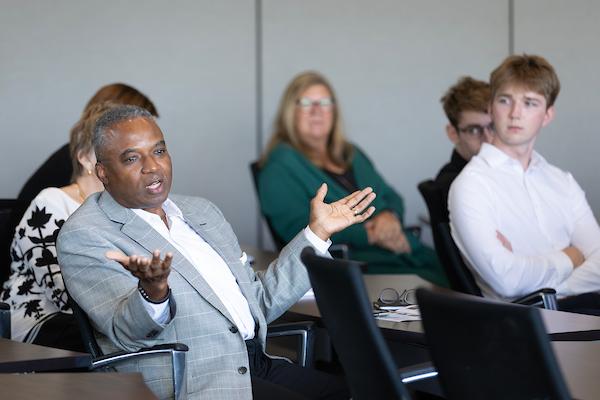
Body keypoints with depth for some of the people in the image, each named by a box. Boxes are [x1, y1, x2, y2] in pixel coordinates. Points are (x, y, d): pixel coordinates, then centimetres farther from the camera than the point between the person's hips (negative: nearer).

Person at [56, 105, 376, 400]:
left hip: (256, 365, 7)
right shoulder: (83, 236, 0)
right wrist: (154, 293, -34)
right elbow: (126, 334, -12)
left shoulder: (200, 211, 22)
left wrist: (317, 231, 20)